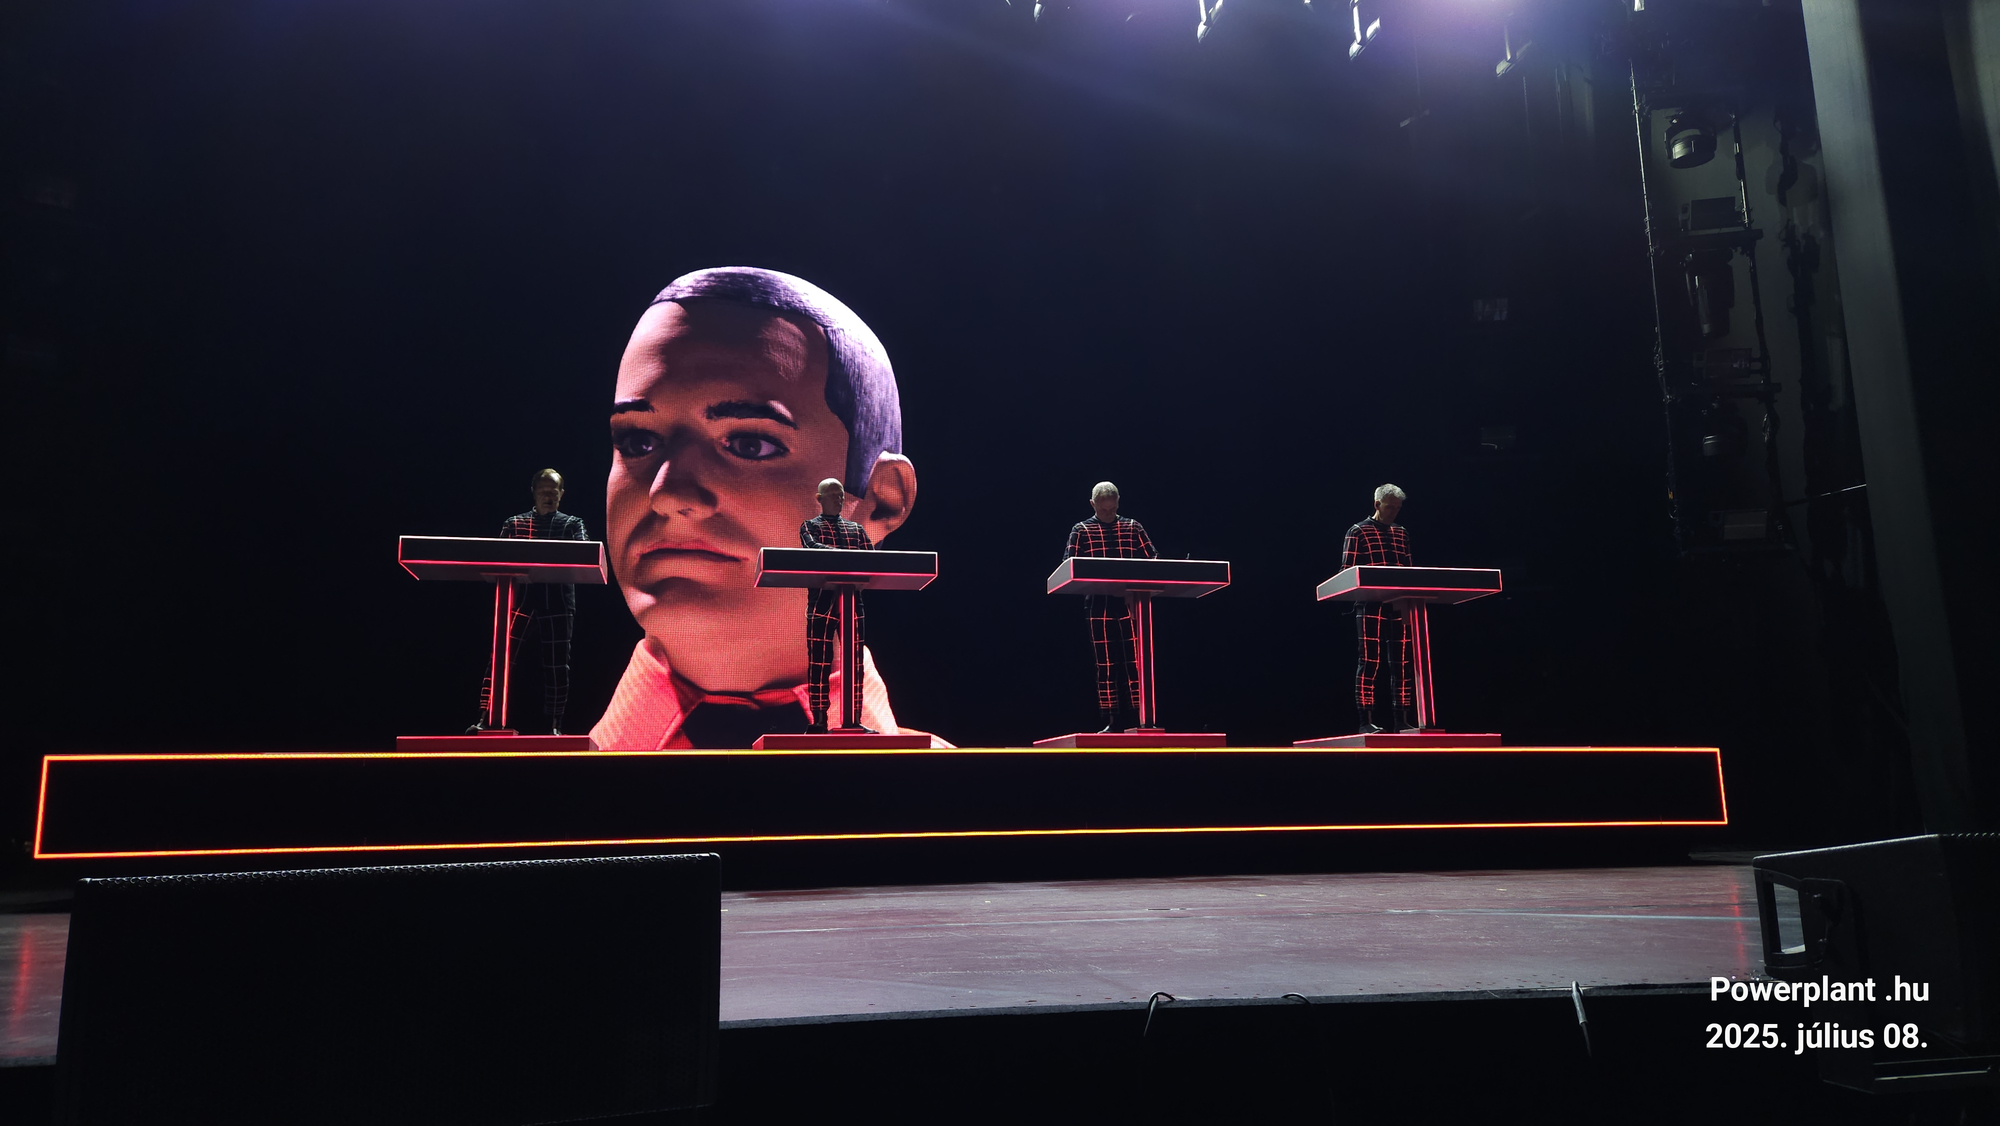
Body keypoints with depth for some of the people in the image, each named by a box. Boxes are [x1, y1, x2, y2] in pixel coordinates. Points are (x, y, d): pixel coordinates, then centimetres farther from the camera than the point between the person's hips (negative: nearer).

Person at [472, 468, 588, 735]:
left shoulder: (572, 524, 13)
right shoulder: (514, 523, 16)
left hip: (557, 605, 0)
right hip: (520, 600, 0)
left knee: (556, 666, 1)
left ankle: (553, 726, 8)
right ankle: (485, 720, -8)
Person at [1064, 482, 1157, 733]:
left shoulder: (1132, 527, 11)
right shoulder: (1082, 530, 7)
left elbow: (1152, 559, 8)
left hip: (1130, 604, 1)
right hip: (1099, 606, -1)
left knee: (1134, 662, -2)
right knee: (1105, 665, 2)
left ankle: (1140, 718, 1)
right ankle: (1111, 721, 5)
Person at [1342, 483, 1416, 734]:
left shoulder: (1401, 533, 19)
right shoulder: (1358, 532, 2)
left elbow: (1408, 568, 19)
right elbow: (1347, 571, -3)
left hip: (1399, 605, 6)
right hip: (1371, 606, -6)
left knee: (1404, 663, 4)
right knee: (1369, 663, -7)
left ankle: (1403, 719, 10)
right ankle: (1367, 720, -6)